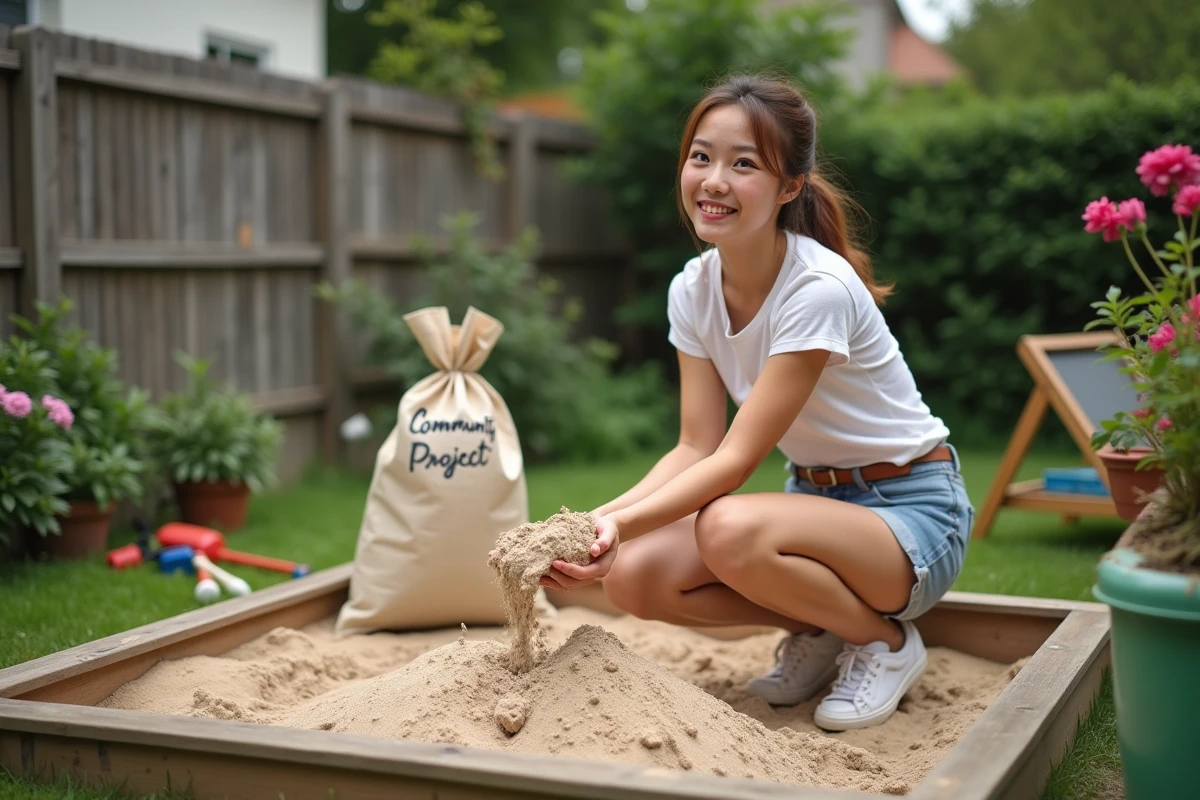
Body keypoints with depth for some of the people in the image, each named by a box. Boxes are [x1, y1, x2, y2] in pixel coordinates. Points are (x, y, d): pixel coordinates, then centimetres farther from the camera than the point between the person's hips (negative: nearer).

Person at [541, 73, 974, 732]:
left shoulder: (819, 290, -25)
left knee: (731, 530, -36)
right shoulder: (692, 290, -4)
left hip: (911, 510, -6)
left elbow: (736, 460, -27)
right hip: (816, 496, 7)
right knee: (633, 577, -16)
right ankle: (818, 631, 9)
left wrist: (623, 522, -39)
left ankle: (885, 640, -6)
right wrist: (604, 519, -25)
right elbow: (697, 447, -8)